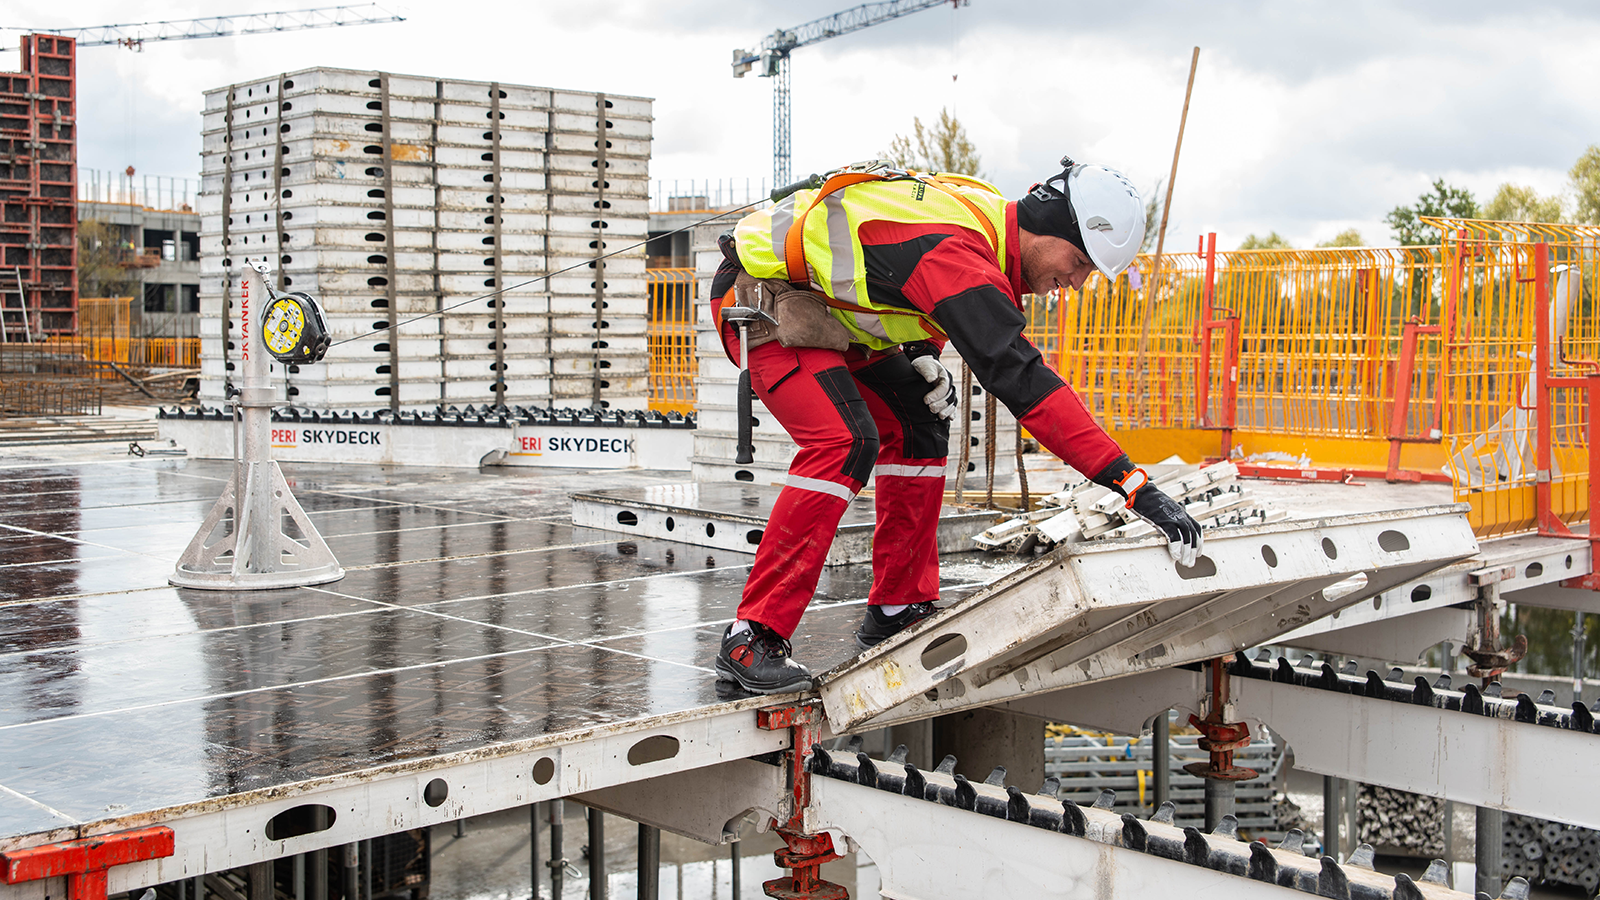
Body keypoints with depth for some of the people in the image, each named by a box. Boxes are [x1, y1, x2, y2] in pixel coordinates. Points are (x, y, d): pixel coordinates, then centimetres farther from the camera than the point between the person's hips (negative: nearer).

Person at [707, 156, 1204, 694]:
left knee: (917, 423, 5)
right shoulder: (957, 255, -32)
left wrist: (922, 356, -2)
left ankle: (898, 610, 12)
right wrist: (1135, 485, -42)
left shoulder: (990, 218, -1)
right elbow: (1022, 382, -40)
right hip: (760, 298, -10)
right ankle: (751, 639, -22)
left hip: (823, 309, 10)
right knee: (845, 441, -25)